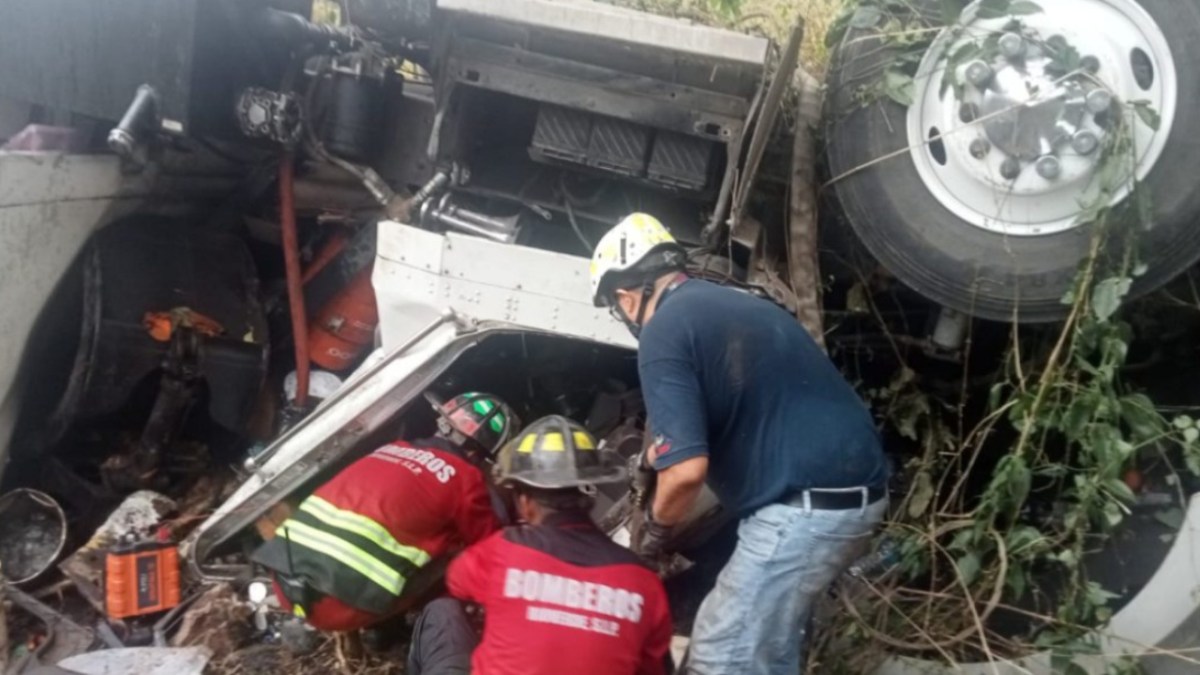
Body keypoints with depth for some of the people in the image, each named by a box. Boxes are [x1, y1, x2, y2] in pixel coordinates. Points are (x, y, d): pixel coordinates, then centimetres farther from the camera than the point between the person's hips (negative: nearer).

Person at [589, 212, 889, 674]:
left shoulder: (664, 331, -10)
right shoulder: (732, 303, 19)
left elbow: (687, 470, -18)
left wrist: (654, 531, 2)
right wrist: (661, 453, 41)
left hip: (806, 503, -10)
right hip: (854, 487, 10)